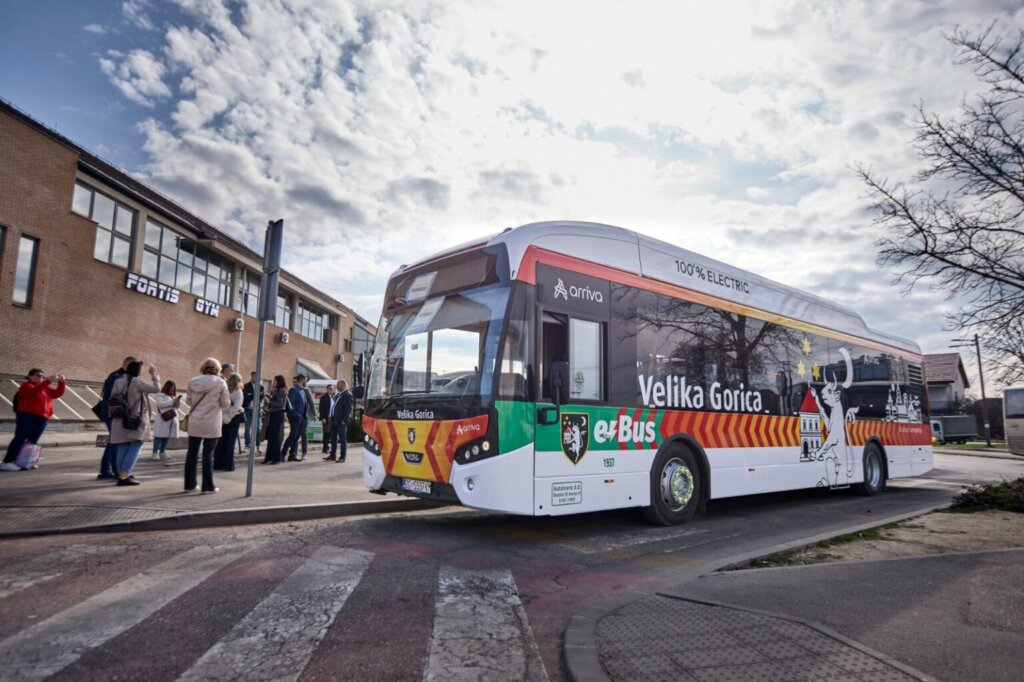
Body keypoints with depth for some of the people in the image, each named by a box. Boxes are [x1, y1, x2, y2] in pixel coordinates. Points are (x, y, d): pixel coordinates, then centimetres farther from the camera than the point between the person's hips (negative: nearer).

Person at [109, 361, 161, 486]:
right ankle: (124, 476, -11)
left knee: (122, 448, 10)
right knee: (135, 448, -3)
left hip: (121, 421, 7)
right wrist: (154, 374, 3)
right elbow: (156, 389, -8)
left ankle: (122, 475, 14)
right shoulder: (137, 382, -12)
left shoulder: (117, 382, 7)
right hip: (136, 421, -7)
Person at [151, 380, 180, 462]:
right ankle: (155, 453, -9)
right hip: (162, 420, -7)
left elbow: (176, 407, 19)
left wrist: (178, 402, -2)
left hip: (171, 420, 7)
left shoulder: (173, 396, 20)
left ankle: (162, 452, 12)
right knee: (159, 436, -10)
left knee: (167, 436, 7)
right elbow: (160, 404, -16)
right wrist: (172, 401, -16)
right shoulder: (160, 395, -1)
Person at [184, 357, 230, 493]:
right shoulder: (220, 383, -8)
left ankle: (189, 484, 17)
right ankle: (208, 486, 5)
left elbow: (189, 401, 9)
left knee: (192, 452, 11)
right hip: (211, 424, -3)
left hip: (194, 422, 4)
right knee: (208, 454, 1)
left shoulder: (193, 381, 2)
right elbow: (225, 403, -5)